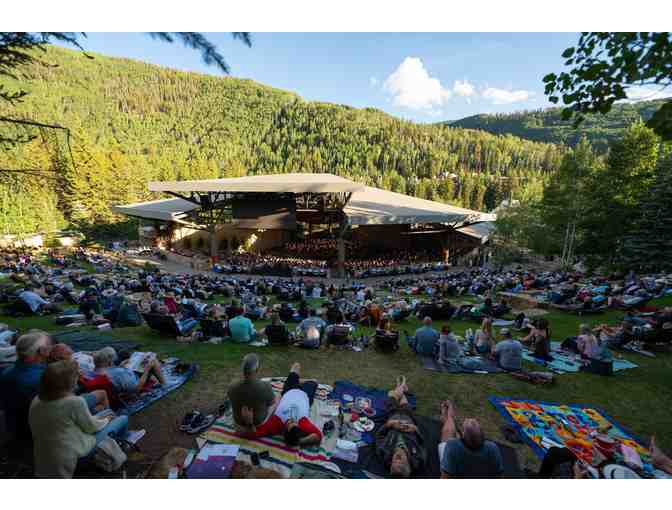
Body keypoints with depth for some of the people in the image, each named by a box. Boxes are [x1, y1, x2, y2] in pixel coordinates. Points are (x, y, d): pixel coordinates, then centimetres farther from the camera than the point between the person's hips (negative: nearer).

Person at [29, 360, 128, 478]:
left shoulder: (36, 401, -9)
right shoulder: (75, 402, -31)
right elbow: (91, 427, -14)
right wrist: (106, 420, 7)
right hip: (70, 454, -7)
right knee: (123, 419, 9)